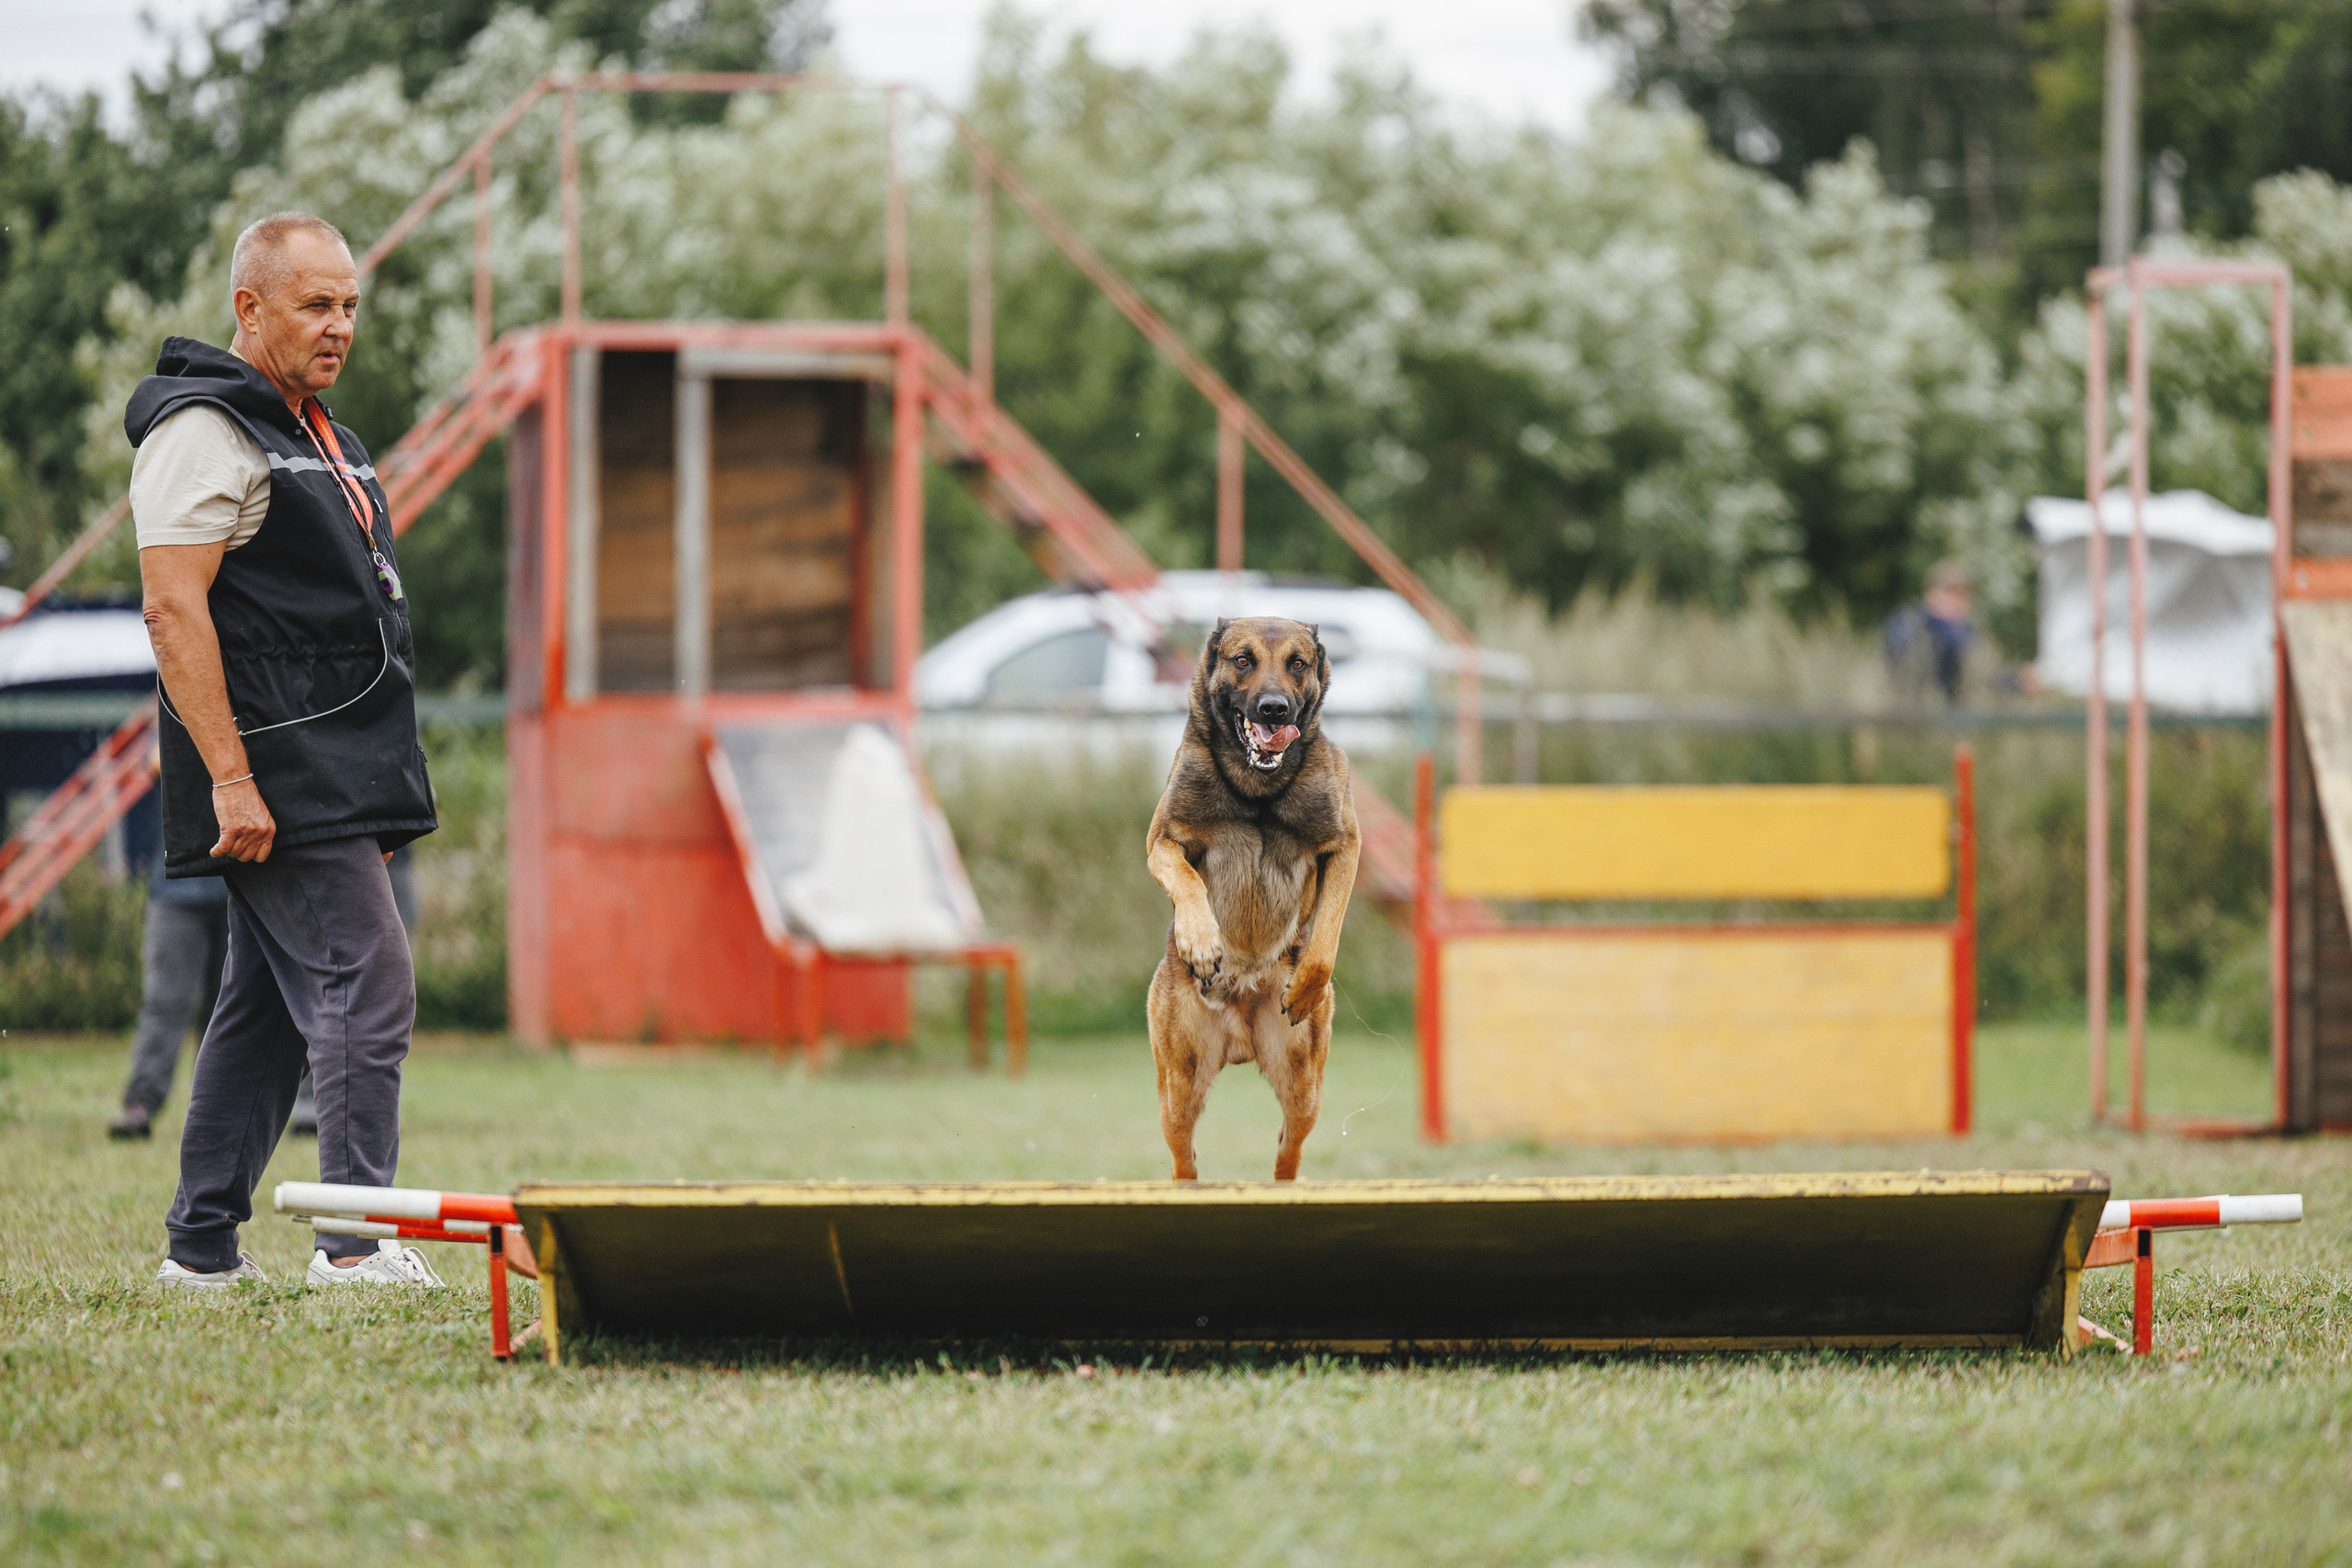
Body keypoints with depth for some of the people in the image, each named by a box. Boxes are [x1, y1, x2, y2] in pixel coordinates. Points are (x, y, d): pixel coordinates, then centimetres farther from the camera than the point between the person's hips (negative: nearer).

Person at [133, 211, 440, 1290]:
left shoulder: (310, 434, 21)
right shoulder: (202, 431, -10)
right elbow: (174, 611, -18)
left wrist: (376, 793, 24)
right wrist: (230, 779, -23)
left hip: (332, 783, 10)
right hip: (276, 784, -10)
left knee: (267, 1002, 10)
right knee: (365, 987, -13)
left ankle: (201, 1247, 14)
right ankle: (354, 1243, -12)